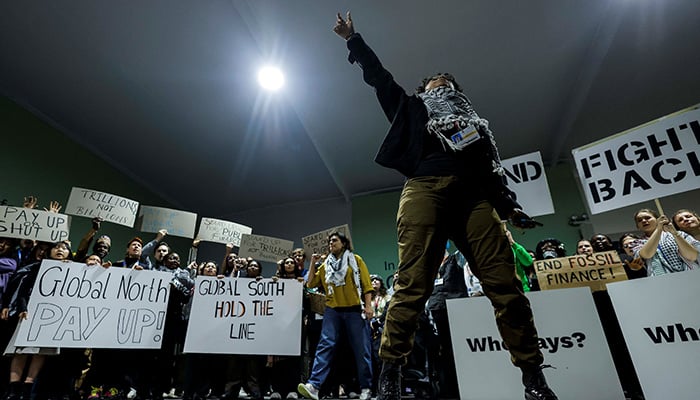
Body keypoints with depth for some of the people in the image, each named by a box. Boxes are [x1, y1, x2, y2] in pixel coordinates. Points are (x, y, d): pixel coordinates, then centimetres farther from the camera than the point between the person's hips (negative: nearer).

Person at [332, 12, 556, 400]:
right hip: (424, 188, -2)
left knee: (504, 282, -9)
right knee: (413, 284, -13)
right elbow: (378, 77, 33)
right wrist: (353, 40, 36)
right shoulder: (412, 109, 32)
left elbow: (492, 170, 26)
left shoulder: (473, 122, 36)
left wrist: (509, 206, 12)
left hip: (473, 194, 3)